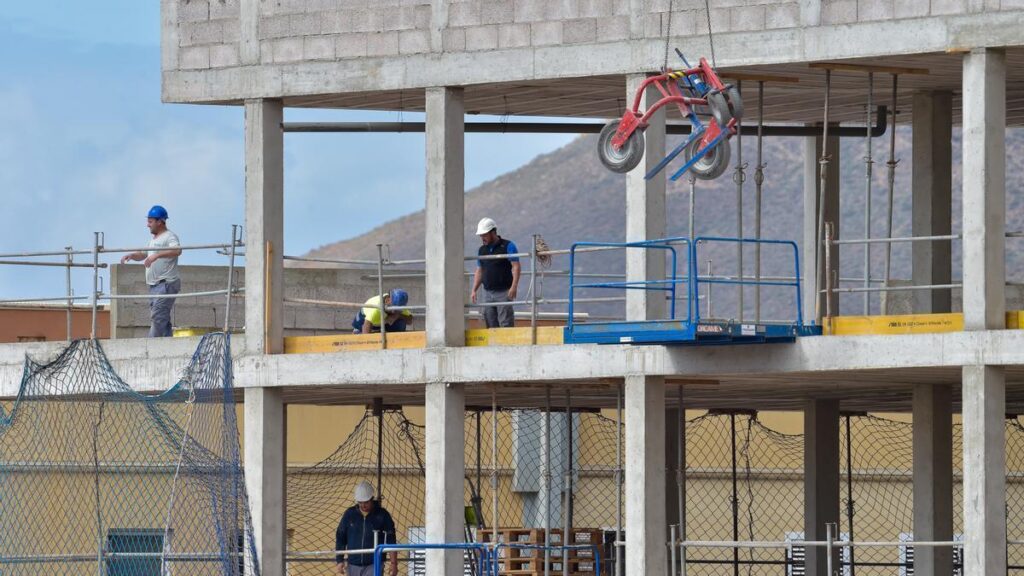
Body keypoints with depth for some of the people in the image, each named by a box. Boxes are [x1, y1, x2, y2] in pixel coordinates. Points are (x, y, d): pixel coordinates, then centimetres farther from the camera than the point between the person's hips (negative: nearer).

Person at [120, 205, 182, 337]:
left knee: (157, 317, -17)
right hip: (154, 285, 10)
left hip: (166, 283, -10)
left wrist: (157, 255, -38)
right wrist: (131, 255, 12)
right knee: (163, 319, 8)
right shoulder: (153, 239, 22)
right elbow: (143, 255, 33)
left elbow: (177, 251, -27)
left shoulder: (169, 237, -8)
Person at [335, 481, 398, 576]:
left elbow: (391, 541, -2)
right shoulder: (349, 514, 4)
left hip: (373, 565, -3)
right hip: (353, 566, 3)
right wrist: (340, 560, 2)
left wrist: (393, 563, -7)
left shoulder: (382, 515, -2)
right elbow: (340, 538, 8)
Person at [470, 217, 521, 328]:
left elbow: (516, 267, -9)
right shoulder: (482, 250, 14)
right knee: (491, 326, 2)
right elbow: (479, 271, 20)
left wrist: (514, 287, -19)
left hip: (504, 293, -6)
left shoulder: (508, 246, -3)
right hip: (487, 293, 6)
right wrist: (474, 290, 11)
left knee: (506, 324, -10)